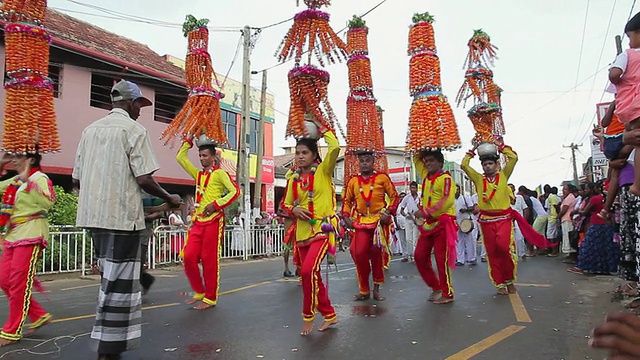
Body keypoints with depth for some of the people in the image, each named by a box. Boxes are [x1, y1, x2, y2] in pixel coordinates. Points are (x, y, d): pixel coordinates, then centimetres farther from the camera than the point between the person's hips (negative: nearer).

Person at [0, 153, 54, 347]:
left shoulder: (40, 178, -9)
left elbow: (48, 201, -26)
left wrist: (28, 180, -27)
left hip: (31, 234, -9)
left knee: (19, 283, -5)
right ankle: (39, 316, 18)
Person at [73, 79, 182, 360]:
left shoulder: (91, 129, 13)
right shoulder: (134, 130, -7)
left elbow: (77, 179, 13)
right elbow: (144, 179, -15)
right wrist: (169, 199, 0)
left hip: (93, 215, 8)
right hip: (121, 216, -7)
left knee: (111, 277, 18)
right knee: (118, 281, 0)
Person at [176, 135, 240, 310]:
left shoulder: (220, 173, -2)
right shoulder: (198, 174, 17)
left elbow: (235, 191, -13)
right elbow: (180, 157, 23)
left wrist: (216, 204, -16)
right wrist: (189, 141, 18)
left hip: (214, 221, -7)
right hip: (198, 221, 7)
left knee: (210, 260, -3)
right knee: (189, 257, 3)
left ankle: (210, 298, 8)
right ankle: (199, 292, 19)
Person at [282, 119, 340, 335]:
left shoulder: (323, 171, -4)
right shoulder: (294, 179, 10)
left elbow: (335, 147, -19)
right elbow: (286, 204, 17)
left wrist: (321, 128, -5)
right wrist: (294, 210, -5)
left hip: (322, 229, -6)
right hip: (302, 232, 6)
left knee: (309, 270, -22)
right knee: (310, 275, 10)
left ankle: (308, 315, -1)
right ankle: (329, 315, 28)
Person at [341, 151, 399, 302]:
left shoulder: (382, 178, -1)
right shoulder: (353, 181, 7)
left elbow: (394, 196, 1)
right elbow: (347, 201, 14)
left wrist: (388, 212, -11)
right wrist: (346, 217, 1)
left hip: (379, 220, -2)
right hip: (361, 221, 2)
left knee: (377, 254, 5)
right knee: (359, 253, -8)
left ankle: (376, 289, 19)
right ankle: (364, 291, 8)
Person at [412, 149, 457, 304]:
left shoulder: (446, 178, -9)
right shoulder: (426, 176, 13)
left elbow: (448, 200, -22)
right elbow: (416, 159, 26)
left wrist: (425, 212, -23)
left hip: (443, 223, -8)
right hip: (428, 223, 8)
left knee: (442, 259, -4)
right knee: (420, 257, 6)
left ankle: (447, 294, 9)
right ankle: (436, 287, 21)